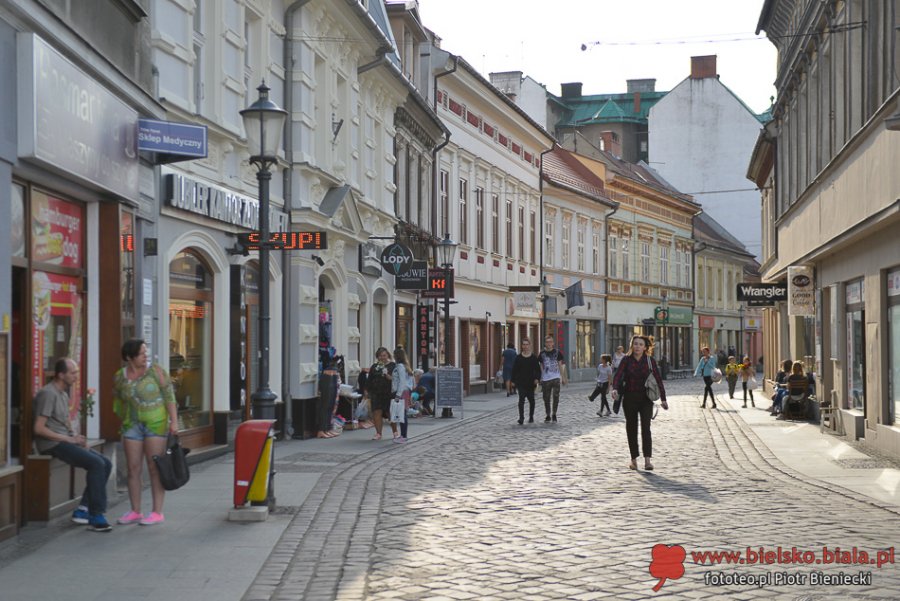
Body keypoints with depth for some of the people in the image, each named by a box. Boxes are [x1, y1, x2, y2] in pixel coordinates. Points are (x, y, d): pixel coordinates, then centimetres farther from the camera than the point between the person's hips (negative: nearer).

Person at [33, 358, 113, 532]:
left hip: (64, 442, 9)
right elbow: (39, 428, -18)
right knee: (96, 464, -23)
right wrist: (68, 439, -17)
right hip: (52, 444, -9)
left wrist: (76, 437, 5)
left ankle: (83, 510, -4)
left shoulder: (63, 394, 19)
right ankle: (96, 516, -20)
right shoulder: (48, 393, -12)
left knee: (106, 464, -3)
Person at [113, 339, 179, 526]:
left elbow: (169, 396, -7)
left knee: (155, 468, -3)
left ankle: (157, 513, 0)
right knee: (133, 469, 5)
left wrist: (174, 421, -14)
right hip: (132, 425, 4)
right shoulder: (119, 377, 4)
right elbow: (118, 402, 16)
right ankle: (135, 512, 12)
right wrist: (123, 423, 15)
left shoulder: (155, 371, -5)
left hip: (156, 424, -4)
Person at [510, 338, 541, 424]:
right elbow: (514, 370, 4)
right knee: (521, 399, -13)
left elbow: (538, 370, 3)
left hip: (531, 382, 1)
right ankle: (521, 418, -17)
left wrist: (537, 378, -12)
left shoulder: (534, 358, 2)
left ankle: (531, 417, 30)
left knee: (531, 400, 14)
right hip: (521, 383, -1)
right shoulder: (518, 357, 2)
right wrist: (513, 381, 0)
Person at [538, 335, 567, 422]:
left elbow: (560, 365, 10)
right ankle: (548, 415, 17)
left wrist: (563, 377, 7)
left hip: (556, 378, -1)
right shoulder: (542, 354, 6)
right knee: (546, 398, 5)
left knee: (556, 396, -13)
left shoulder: (557, 353, 4)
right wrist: (540, 379, 9)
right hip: (545, 379, 1)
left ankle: (554, 414, 1)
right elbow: (541, 367, 12)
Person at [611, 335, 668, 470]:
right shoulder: (626, 360, -1)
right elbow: (618, 375, -11)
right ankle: (634, 459, 20)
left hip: (646, 398, -1)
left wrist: (663, 399, -1)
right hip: (629, 398, 1)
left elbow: (658, 379, 2)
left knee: (646, 427, -13)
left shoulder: (650, 360, -1)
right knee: (631, 428, 8)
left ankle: (648, 459, -19)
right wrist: (615, 389, -31)